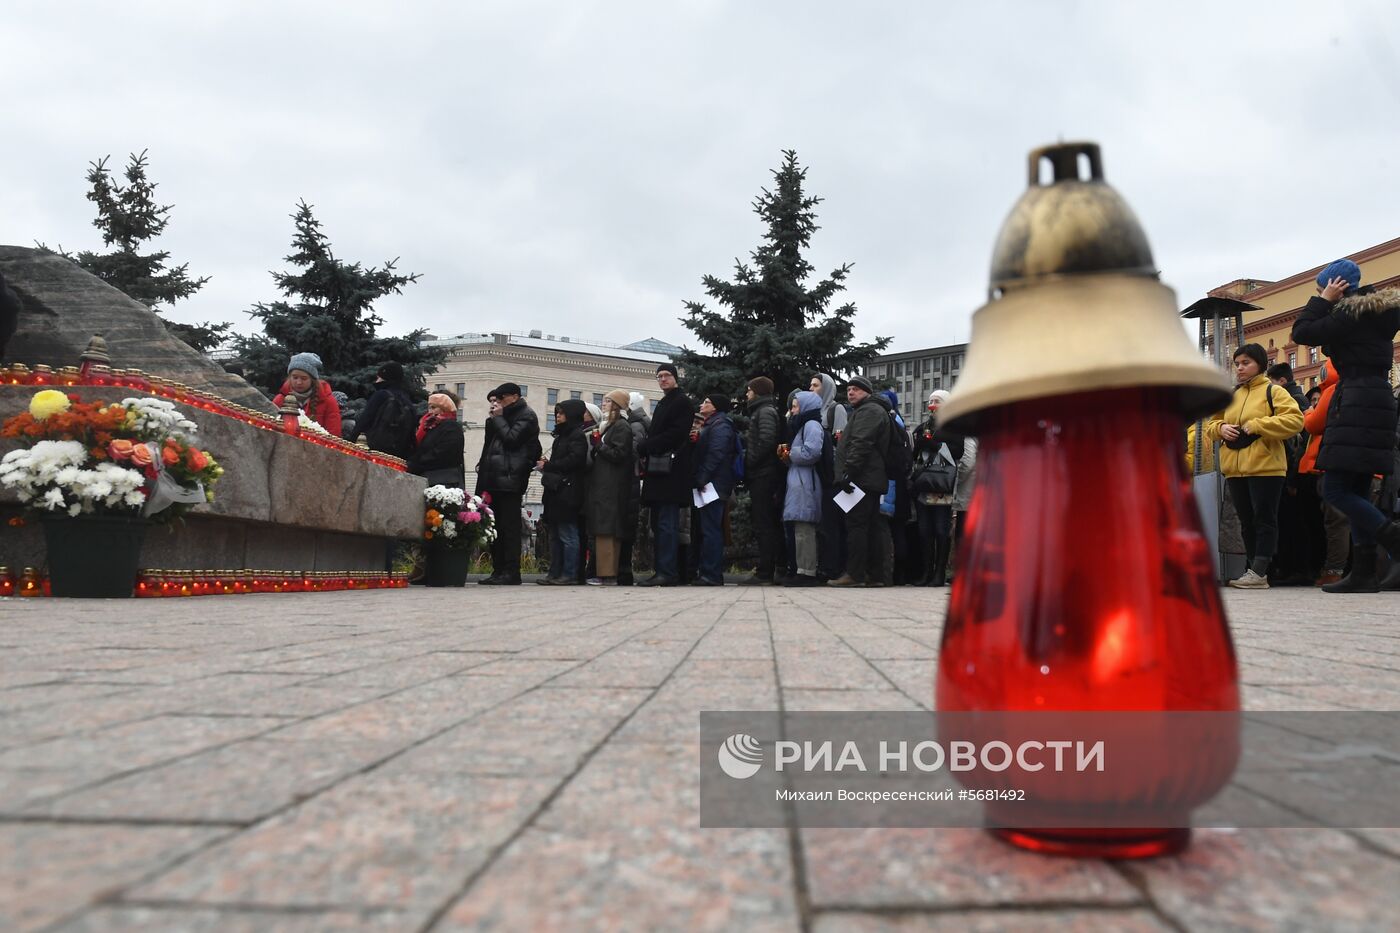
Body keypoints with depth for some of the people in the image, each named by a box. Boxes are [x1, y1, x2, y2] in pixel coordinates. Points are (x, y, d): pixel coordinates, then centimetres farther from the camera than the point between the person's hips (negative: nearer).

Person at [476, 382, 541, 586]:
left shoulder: (526, 416, -1)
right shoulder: (505, 415, 25)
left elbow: (511, 438, -13)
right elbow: (490, 442, 26)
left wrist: (498, 417, -3)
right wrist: (492, 419, 12)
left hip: (510, 478, -9)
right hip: (495, 477, 9)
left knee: (509, 526, -10)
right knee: (494, 526, 7)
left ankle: (511, 571, -9)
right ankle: (498, 570, 10)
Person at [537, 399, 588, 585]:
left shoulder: (577, 435, -7)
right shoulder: (562, 436, 22)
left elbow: (574, 460, -18)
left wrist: (548, 466, -11)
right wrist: (547, 464, 1)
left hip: (567, 491, -9)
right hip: (556, 491, 10)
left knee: (567, 535, -7)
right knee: (557, 535, 10)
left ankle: (569, 575, -4)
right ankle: (555, 573, 14)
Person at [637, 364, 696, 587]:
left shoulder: (682, 402, -3)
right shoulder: (662, 404, 25)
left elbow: (675, 434, -14)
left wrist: (644, 448, -12)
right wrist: (646, 452, 5)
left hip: (670, 469, -9)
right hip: (658, 469, 9)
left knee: (667, 523, -12)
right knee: (662, 523, 8)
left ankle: (667, 572, -13)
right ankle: (664, 570, 11)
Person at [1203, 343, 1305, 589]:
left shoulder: (1273, 391, 0)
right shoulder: (1230, 396, 18)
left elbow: (1295, 419, -12)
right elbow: (1210, 423, 22)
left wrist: (1256, 425, -17)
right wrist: (1221, 428, -1)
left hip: (1265, 467, -6)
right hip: (1235, 469, 7)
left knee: (1264, 519, -5)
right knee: (1246, 522, 9)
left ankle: (1259, 572, -8)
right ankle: (1254, 570, 15)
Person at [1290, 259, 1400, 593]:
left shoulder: (1352, 313, -10)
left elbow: (1302, 333, -9)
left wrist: (1323, 299, 0)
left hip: (1356, 405, -10)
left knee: (1335, 490, -12)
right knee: (1357, 492, 7)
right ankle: (1364, 573, 5)